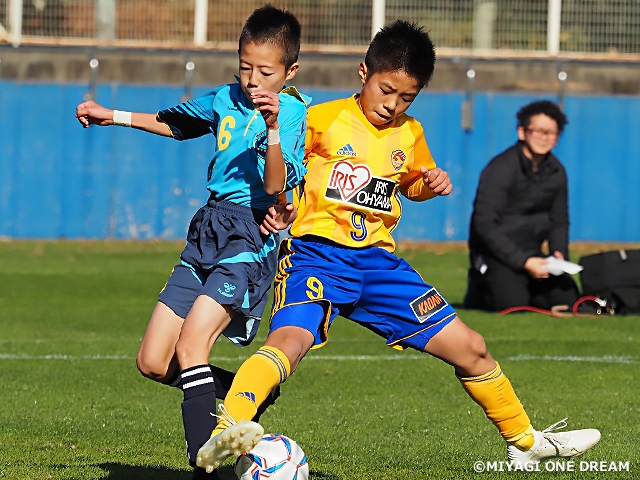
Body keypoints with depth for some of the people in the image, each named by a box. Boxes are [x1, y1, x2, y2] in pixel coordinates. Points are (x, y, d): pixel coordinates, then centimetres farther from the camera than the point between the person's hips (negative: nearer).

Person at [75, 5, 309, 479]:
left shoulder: (296, 112, -7)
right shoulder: (225, 100, 13)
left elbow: (275, 186, -20)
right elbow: (173, 122, 34)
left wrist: (273, 128, -33)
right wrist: (113, 116, 33)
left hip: (251, 236, -7)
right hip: (207, 231, 7)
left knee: (190, 345, -25)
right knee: (153, 362, 1)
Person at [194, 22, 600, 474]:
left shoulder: (410, 135, 13)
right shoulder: (323, 120, -4)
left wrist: (432, 183, 9)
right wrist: (276, 206, -18)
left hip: (378, 262, 6)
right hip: (317, 255, -5)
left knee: (470, 348, 8)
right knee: (290, 339, -36)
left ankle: (526, 440, 26)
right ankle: (225, 433, -49)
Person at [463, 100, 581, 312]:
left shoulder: (556, 172, 6)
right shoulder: (501, 169, -15)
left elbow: (559, 222, 17)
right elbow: (485, 225, -19)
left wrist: (559, 253, -4)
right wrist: (523, 262, -24)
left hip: (531, 253, 6)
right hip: (495, 254, -6)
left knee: (568, 299, -10)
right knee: (513, 303, -28)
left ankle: (521, 288, 15)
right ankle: (479, 289, 5)